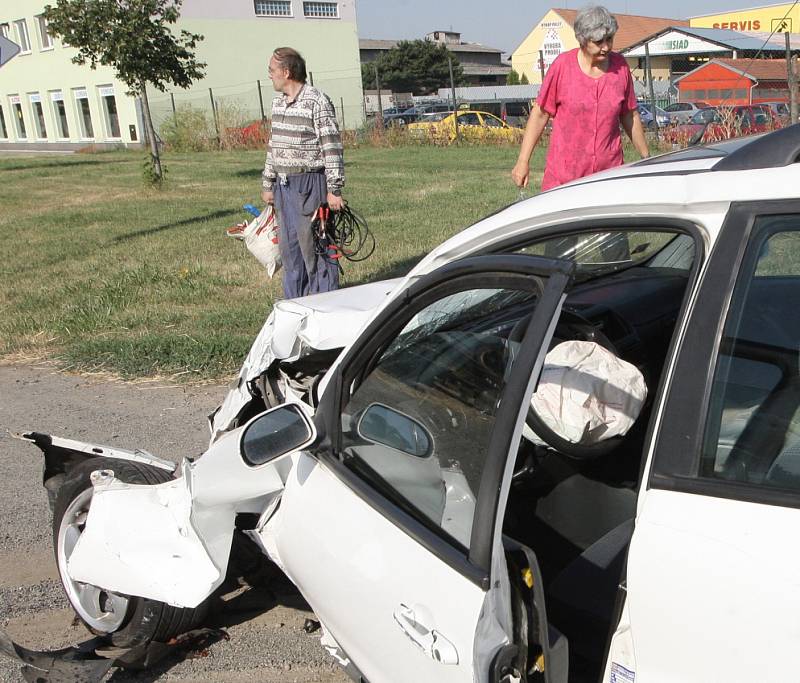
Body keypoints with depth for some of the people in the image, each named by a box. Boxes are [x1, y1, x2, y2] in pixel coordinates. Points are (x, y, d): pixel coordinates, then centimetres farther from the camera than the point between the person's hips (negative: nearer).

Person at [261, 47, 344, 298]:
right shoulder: (278, 102, 14)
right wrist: (267, 183, 20)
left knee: (313, 246, -4)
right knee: (288, 248, 12)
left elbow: (332, 147, -13)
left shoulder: (317, 101, -11)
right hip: (283, 186, 8)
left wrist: (334, 189, -16)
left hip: (309, 185, -8)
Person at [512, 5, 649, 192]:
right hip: (563, 173, -2)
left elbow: (630, 116, 15)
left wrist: (647, 158, 20)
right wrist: (523, 160, -3)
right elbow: (540, 114, 1)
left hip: (609, 171, 2)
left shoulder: (620, 66, 4)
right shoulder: (563, 65, -4)